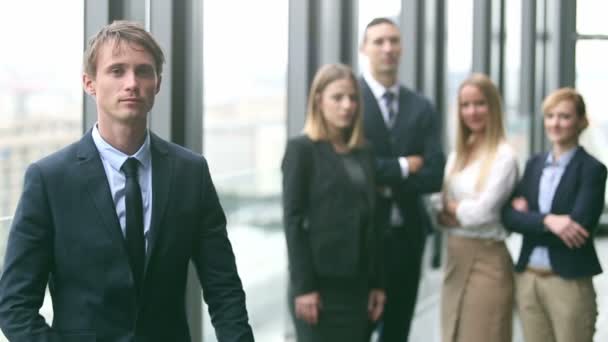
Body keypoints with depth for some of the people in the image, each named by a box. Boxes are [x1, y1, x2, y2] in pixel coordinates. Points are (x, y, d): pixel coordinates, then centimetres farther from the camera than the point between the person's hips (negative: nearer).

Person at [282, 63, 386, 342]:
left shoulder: (362, 152, 14)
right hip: (321, 282, -6)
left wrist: (376, 283, 9)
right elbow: (293, 220, -9)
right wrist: (303, 286, -15)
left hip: (356, 282, 6)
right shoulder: (302, 149, -4)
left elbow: (370, 221, 13)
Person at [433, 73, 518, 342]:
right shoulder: (456, 156, 12)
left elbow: (482, 212, -17)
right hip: (455, 260, 7)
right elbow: (439, 214, 7)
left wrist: (450, 206, 0)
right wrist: (465, 211, -11)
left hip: (487, 261, -7)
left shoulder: (504, 156, -9)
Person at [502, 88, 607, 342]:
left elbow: (578, 226, -16)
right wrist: (546, 221, -17)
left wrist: (528, 216, -8)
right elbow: (509, 216, 0)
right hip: (527, 278, 5)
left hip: (569, 282, -5)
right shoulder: (534, 164, 11)